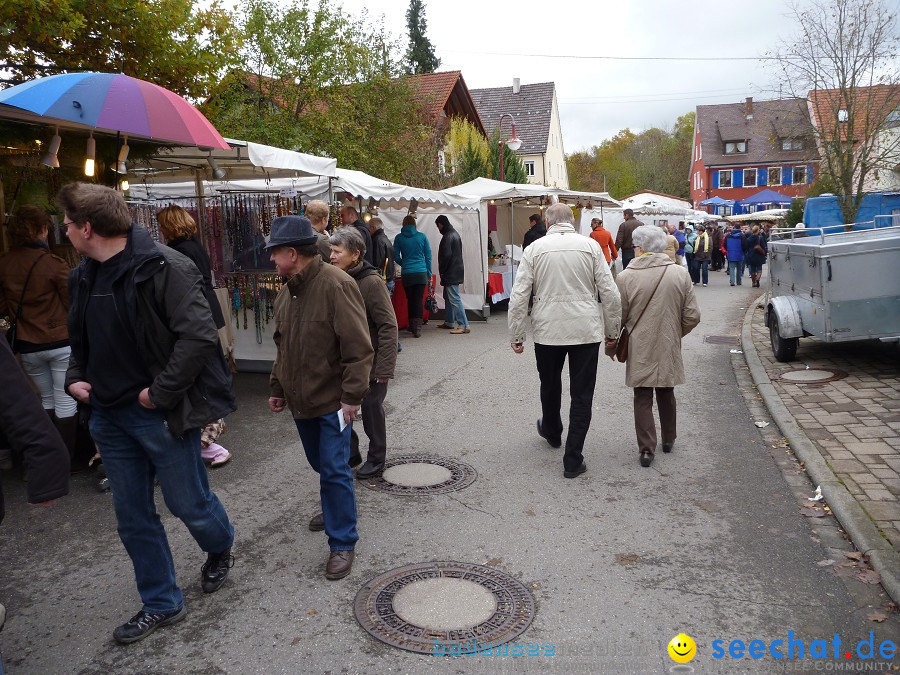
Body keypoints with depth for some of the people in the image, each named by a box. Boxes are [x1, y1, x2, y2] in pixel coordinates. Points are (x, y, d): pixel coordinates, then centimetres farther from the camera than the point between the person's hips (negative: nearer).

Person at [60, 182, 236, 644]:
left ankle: (220, 547, 41)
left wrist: (160, 392, -20)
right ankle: (161, 603, 31)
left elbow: (199, 336, -23)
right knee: (132, 516, 14)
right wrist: (75, 379, 4)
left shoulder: (163, 268, -17)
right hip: (110, 415, 8)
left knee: (188, 502, 6)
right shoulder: (82, 277, 9)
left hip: (162, 414, -7)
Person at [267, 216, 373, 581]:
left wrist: (352, 395, -22)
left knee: (334, 470, -3)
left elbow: (358, 346, -22)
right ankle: (334, 509, 45)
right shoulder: (286, 292, 8)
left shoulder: (336, 284, -19)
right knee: (321, 464, 22)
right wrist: (278, 387, 19)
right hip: (300, 399, 8)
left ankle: (342, 543, 10)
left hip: (332, 400, -8)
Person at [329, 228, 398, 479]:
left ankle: (376, 459, 27)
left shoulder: (371, 282, -18)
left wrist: (385, 367, -21)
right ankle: (350, 450, 33)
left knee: (372, 410, 8)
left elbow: (388, 326, -19)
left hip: (371, 363, -6)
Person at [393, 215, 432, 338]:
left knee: (410, 300, 12)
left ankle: (412, 326, 19)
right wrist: (429, 274, 12)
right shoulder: (422, 236, 1)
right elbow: (428, 256, 4)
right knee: (419, 300, -1)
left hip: (406, 274, 1)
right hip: (421, 273, 0)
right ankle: (417, 328, -7)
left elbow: (396, 257, 4)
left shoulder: (399, 238, 1)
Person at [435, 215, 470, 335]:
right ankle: (449, 322, 28)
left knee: (454, 299, -11)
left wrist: (442, 271, -10)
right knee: (448, 297, 19)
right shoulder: (455, 234, 17)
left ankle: (463, 326, -14)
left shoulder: (448, 236, -15)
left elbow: (446, 255, -21)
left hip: (451, 273, -11)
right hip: (457, 271, 11)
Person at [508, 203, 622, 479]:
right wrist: (612, 330, 7)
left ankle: (551, 432, 48)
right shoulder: (590, 245, -2)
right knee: (581, 394, 7)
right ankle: (573, 460, 10)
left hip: (547, 329, 1)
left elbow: (519, 296, -5)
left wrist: (516, 335, 2)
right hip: (586, 329, -1)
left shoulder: (535, 248, -2)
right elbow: (609, 292, -3)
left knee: (550, 385, 24)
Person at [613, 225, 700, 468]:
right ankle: (668, 439, 36)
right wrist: (675, 333, 15)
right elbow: (692, 316, -3)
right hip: (668, 347, 3)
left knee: (643, 398, 7)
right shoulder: (680, 274, -5)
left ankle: (646, 449, 5)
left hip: (639, 350, -3)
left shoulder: (626, 277, -13)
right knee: (666, 393, 21)